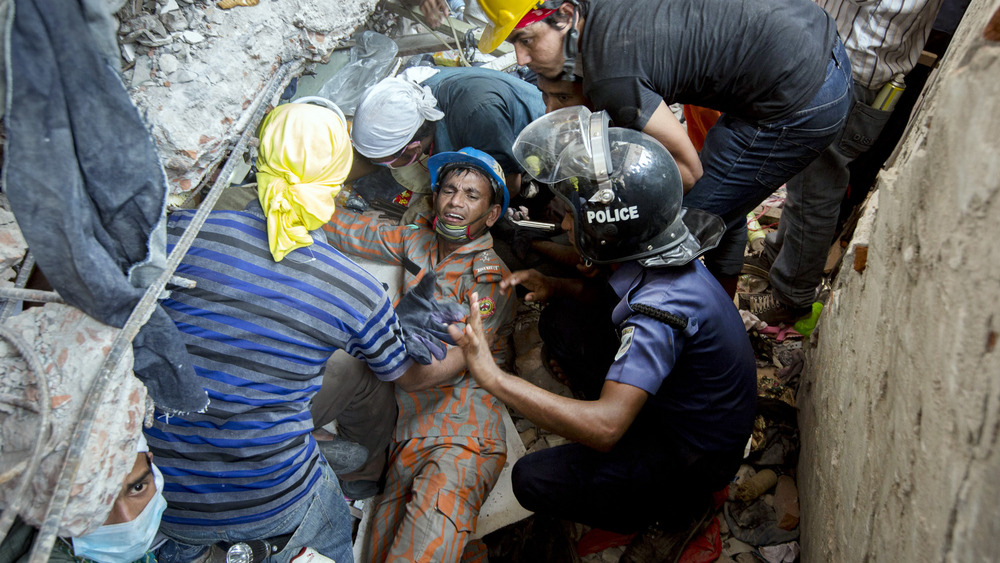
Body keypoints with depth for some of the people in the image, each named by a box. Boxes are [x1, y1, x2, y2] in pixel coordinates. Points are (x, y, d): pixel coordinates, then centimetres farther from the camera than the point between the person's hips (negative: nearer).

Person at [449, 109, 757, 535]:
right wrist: (557, 287, -4)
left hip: (695, 458, -8)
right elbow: (623, 296, 15)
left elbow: (605, 427, -43)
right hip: (670, 399, 8)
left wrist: (493, 378, -44)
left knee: (534, 479, -15)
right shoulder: (660, 257, -9)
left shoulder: (663, 307, -37)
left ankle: (668, 503, 5)